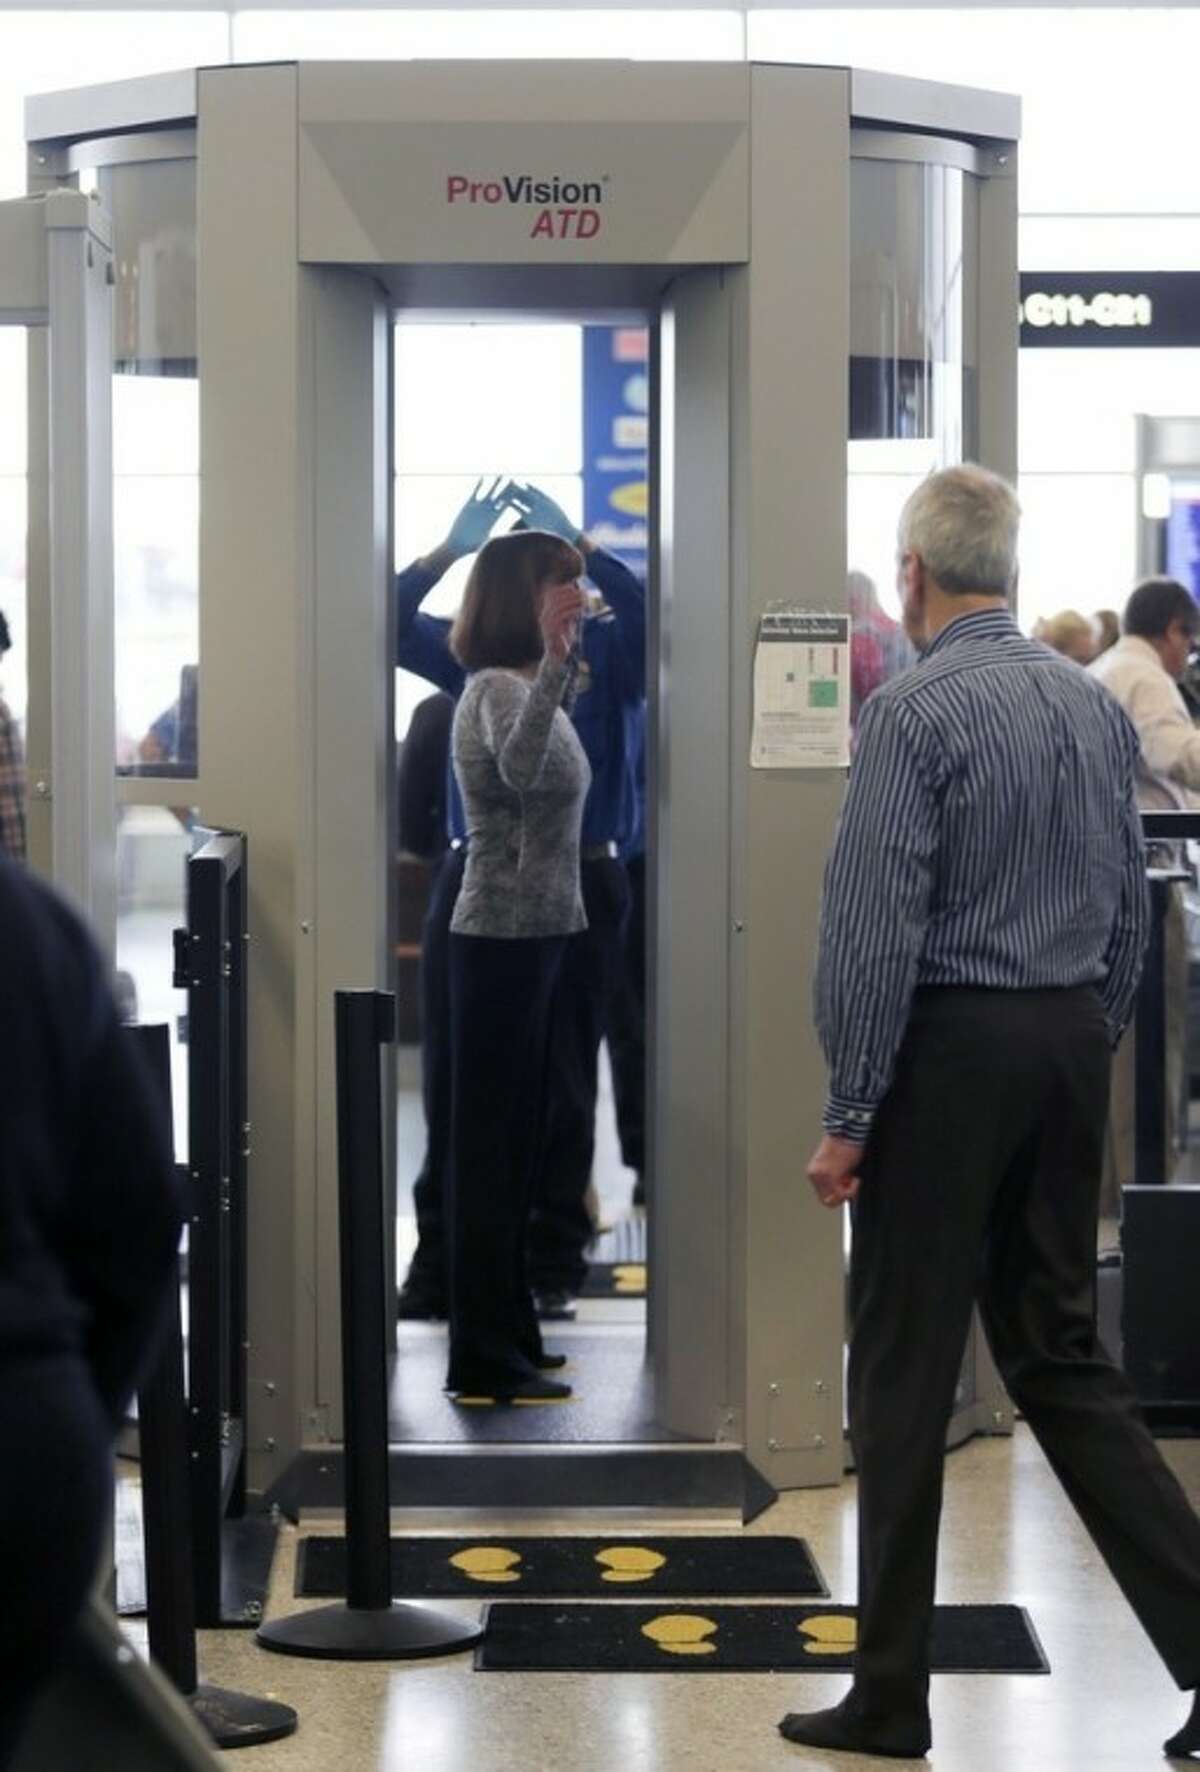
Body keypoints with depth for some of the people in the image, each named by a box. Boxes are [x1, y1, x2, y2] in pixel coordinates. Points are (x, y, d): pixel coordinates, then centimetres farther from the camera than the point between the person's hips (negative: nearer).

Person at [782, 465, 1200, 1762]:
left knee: (903, 1375, 3)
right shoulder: (1096, 708, 10)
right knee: (1061, 1355, 14)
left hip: (948, 1050, -7)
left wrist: (848, 1117, -11)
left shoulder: (914, 712, -13)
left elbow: (873, 932, -16)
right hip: (1069, 1047, 7)